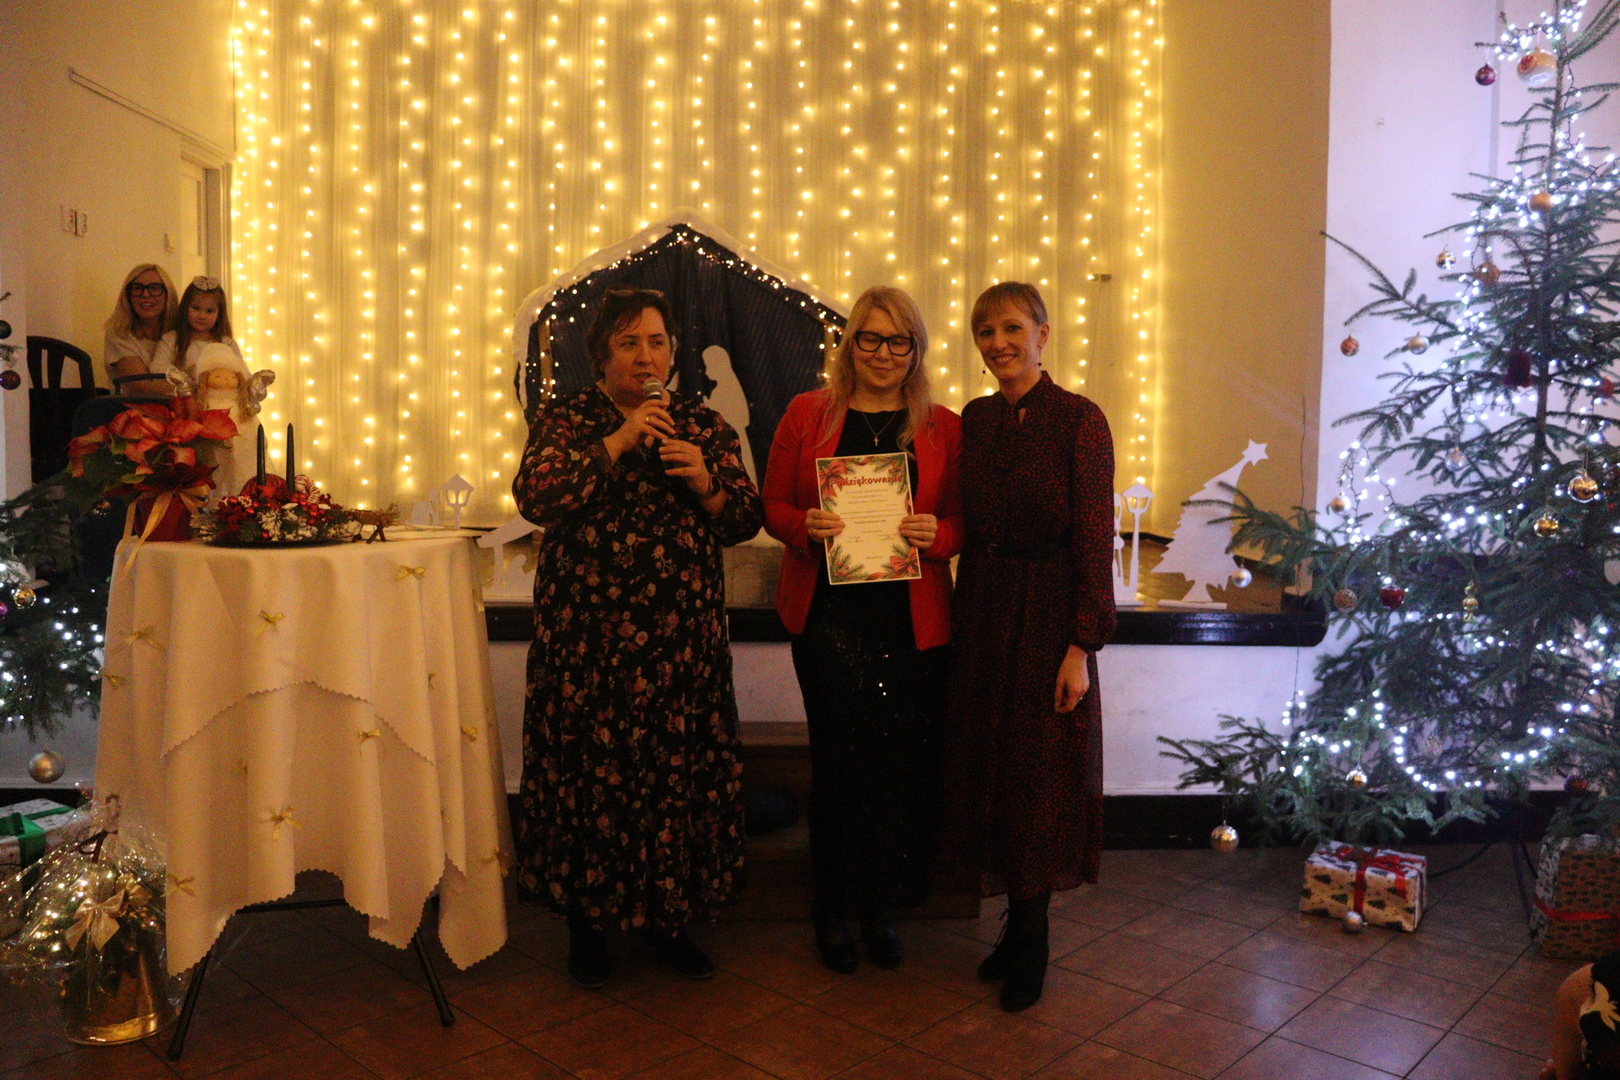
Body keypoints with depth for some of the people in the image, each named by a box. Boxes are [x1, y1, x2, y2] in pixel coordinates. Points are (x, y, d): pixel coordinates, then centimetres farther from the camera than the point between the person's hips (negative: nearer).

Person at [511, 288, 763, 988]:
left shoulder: (704, 425, 11)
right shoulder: (568, 422, 5)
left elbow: (745, 522, 9)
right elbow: (534, 496, -14)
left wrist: (707, 484, -11)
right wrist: (618, 442, -18)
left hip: (681, 635, 2)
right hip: (587, 634, -2)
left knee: (678, 767, 5)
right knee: (589, 768, 1)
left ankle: (668, 918, 24)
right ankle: (587, 922, 21)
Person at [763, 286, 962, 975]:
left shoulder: (944, 428, 9)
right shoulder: (807, 414, 7)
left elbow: (966, 523, 10)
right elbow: (773, 506, 8)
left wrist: (936, 534, -11)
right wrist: (806, 526, -13)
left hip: (913, 623, 1)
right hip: (829, 615, -1)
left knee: (902, 765, 2)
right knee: (839, 761, 0)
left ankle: (881, 905, 24)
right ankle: (833, 910, 21)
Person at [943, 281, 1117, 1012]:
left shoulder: (1079, 419, -9)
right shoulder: (975, 419, 7)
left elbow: (1095, 539, -12)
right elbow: (968, 525, 10)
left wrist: (1081, 645, -16)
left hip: (1048, 615, -5)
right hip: (982, 613, 5)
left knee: (1038, 776, 4)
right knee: (988, 767, 10)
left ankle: (1029, 946, 22)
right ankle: (1019, 925, 28)